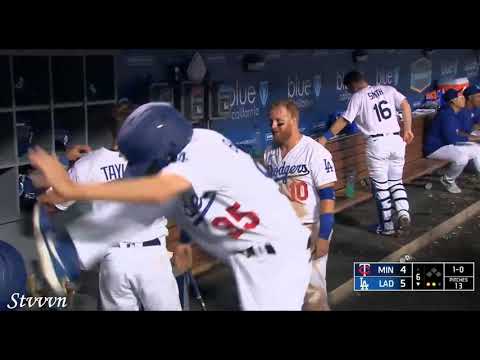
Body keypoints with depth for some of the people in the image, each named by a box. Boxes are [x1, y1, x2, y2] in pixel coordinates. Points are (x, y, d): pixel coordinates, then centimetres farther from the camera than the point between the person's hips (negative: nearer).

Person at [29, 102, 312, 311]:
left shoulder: (202, 151, -29)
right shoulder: (186, 146, -4)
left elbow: (156, 192, -44)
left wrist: (72, 190, -45)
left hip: (278, 254, -8)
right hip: (242, 249, 8)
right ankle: (72, 253, -8)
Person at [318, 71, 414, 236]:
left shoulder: (357, 97, 1)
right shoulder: (388, 89, 13)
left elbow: (343, 121, -2)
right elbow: (405, 105, 3)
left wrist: (324, 138, 3)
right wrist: (407, 130, 7)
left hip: (377, 143, -4)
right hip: (396, 140, 5)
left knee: (380, 186, 6)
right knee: (396, 181, 18)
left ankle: (387, 226, 11)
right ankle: (403, 213, -2)